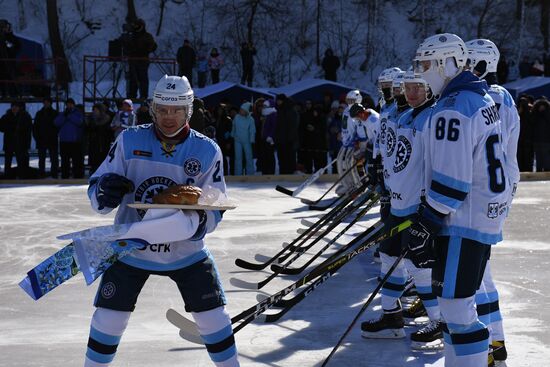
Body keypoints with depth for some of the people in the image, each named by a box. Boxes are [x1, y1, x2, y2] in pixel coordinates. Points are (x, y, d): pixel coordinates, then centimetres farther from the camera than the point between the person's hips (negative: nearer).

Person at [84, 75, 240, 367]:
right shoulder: (129, 141, -9)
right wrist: (105, 190, -30)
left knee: (213, 317, 1)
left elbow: (214, 208, -8)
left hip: (186, 250, 0)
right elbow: (96, 193, -6)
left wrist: (195, 221, -31)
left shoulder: (207, 151, -9)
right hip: (131, 247, 0)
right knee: (109, 318, -1)